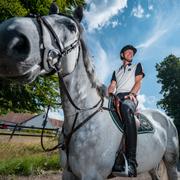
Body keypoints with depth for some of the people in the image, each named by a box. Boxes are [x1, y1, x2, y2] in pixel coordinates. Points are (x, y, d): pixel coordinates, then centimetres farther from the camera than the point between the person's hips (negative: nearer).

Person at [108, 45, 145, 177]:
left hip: (130, 97, -4)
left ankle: (131, 161, -52)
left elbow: (138, 82, 10)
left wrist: (132, 93, -11)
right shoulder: (116, 71, 34)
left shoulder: (137, 66, 26)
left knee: (126, 108, -42)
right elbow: (112, 86, 20)